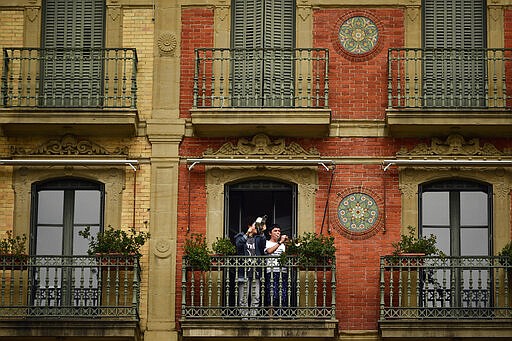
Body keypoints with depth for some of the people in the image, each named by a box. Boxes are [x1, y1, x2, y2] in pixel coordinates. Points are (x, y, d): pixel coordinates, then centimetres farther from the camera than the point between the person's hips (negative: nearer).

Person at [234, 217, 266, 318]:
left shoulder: (258, 238, 17)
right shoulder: (241, 237, 9)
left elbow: (263, 245, -5)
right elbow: (238, 244, -12)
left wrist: (261, 233, -18)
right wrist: (247, 233, -21)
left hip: (256, 271, 3)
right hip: (244, 272, -3)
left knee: (256, 297, 0)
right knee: (244, 298, -4)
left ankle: (254, 316, 2)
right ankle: (244, 316, -2)